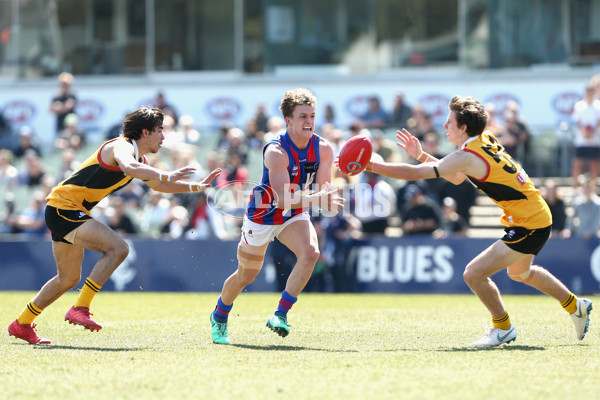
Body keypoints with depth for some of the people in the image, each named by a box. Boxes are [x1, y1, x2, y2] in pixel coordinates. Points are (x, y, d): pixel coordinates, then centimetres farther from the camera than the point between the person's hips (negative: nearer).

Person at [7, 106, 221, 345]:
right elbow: (128, 167, -41)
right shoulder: (122, 147, -16)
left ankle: (22, 324, 32)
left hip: (71, 213, 10)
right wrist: (166, 175, -45)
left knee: (69, 279, 19)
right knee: (118, 248, -24)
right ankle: (80, 309, -23)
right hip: (63, 207, -10)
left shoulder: (140, 159, 15)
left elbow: (159, 185, 31)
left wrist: (198, 186, 23)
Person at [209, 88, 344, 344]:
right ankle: (219, 316, 39)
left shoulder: (323, 149, -13)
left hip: (294, 216, 4)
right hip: (263, 215, -4)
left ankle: (280, 315, -18)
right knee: (245, 276, 9)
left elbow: (322, 190, -13)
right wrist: (316, 199, -48)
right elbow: (283, 198, -35)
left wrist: (327, 200, -37)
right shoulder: (276, 152, -29)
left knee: (310, 253, -26)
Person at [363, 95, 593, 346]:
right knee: (519, 273, 34)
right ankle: (576, 307, 49)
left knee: (474, 274, -13)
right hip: (536, 215, 10)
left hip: (529, 226, -10)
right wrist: (421, 155, 10)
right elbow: (456, 178, 18)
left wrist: (368, 165, -16)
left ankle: (503, 329, 6)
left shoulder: (467, 157, -23)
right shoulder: (485, 140, 4)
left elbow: (413, 174, -22)